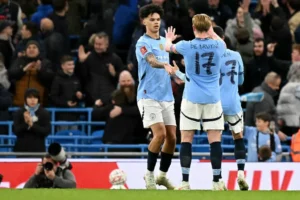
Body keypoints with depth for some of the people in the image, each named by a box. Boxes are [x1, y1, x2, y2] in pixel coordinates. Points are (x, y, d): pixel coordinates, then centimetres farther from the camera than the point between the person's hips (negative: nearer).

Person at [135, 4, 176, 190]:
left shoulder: (164, 42, 14)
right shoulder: (143, 43, -10)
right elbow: (152, 61, -30)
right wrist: (165, 65, -48)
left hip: (167, 97, 7)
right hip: (149, 96, -7)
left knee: (172, 137, 3)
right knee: (160, 134, -18)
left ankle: (162, 175, 18)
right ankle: (149, 174, -4)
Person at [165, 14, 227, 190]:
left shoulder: (186, 46, -5)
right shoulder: (217, 46, -2)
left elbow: (168, 47, 18)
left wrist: (169, 39, 40)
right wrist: (212, 33, 40)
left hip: (192, 99, -1)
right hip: (213, 99, 1)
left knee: (186, 140, 4)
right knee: (215, 140, 2)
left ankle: (185, 182, 0)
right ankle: (217, 182, 0)